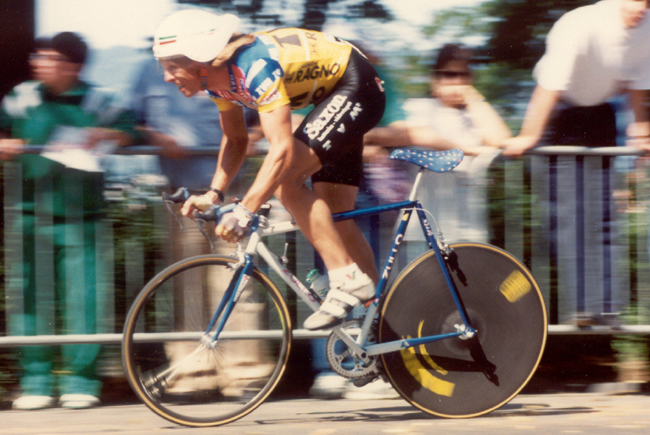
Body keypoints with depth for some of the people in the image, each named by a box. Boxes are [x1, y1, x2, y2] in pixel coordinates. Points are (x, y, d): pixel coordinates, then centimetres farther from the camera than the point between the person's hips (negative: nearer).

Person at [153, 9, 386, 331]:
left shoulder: (255, 66, -32)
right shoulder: (219, 77, -5)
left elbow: (282, 148, -38)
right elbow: (235, 139, 10)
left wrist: (244, 212, -44)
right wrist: (214, 193, -4)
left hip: (358, 87, -10)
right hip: (333, 96, 10)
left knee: (285, 179, -23)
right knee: (333, 214, 8)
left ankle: (348, 280, -20)